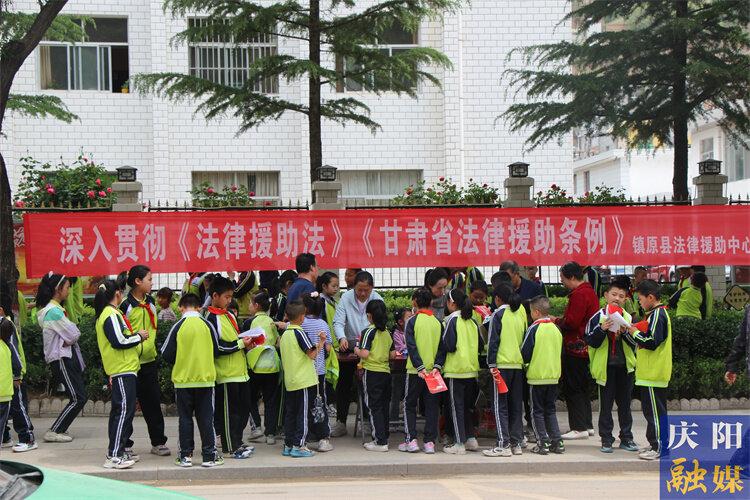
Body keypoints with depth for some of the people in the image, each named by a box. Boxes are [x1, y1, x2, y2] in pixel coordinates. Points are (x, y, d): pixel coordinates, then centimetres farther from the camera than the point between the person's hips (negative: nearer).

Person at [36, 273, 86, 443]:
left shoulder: (55, 309, 15)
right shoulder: (54, 311, -17)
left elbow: (73, 334, 14)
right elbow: (74, 334, -16)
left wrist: (68, 340, -4)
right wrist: (70, 339, 3)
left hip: (67, 357, 10)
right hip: (61, 359, -10)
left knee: (79, 397, 10)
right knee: (78, 398, -8)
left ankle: (60, 429, 17)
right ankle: (54, 432, -3)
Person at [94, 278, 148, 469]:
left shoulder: (105, 314, 18)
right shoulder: (112, 315, -15)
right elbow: (119, 341, -21)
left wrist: (136, 337, 12)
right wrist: (139, 336, -9)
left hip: (124, 369, 11)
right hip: (123, 369, -11)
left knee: (121, 410, 16)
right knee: (124, 410, -11)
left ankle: (119, 449, 22)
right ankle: (114, 456, -13)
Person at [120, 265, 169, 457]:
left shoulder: (150, 303, 11)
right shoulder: (126, 305, -11)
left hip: (149, 361, 6)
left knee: (153, 402, 10)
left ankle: (158, 442, 17)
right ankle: (125, 444, 10)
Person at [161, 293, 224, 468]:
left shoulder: (178, 326, -8)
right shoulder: (207, 325, -4)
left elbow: (166, 355, -4)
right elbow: (216, 351, 5)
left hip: (183, 380, -1)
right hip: (206, 378, 1)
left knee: (185, 418, 8)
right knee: (205, 418, 7)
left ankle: (185, 456, 9)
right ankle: (209, 455, 7)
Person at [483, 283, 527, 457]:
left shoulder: (498, 314, -8)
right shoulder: (521, 312, 9)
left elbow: (493, 341, -11)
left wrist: (492, 364, -9)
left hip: (503, 365, -6)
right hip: (519, 364, 6)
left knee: (500, 405, -2)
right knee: (516, 405, 11)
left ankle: (504, 445, -7)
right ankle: (516, 443, 12)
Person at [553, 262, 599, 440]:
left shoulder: (579, 294, -17)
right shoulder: (589, 291, 16)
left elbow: (572, 322, -23)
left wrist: (557, 321, -5)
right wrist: (560, 320, 10)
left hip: (576, 348, -10)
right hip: (586, 349, 10)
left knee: (572, 388, -4)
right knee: (583, 387, 16)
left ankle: (579, 427, -3)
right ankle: (587, 425, 21)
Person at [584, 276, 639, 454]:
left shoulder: (628, 318, 4)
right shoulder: (598, 317, -3)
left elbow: (635, 343, 0)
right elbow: (590, 341, -7)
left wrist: (625, 332, -18)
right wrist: (602, 329, -21)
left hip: (625, 366, 3)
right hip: (605, 366, -2)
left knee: (625, 404, 11)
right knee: (605, 406, 3)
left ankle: (626, 438, 20)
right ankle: (606, 439, 9)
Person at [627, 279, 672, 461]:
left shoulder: (657, 315, -16)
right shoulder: (658, 313, 15)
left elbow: (652, 342, -23)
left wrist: (635, 333, -11)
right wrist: (636, 333, 8)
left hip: (653, 373, -10)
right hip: (653, 372, 10)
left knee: (654, 410, -5)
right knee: (656, 410, 14)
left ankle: (658, 447, -2)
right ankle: (657, 445, 21)